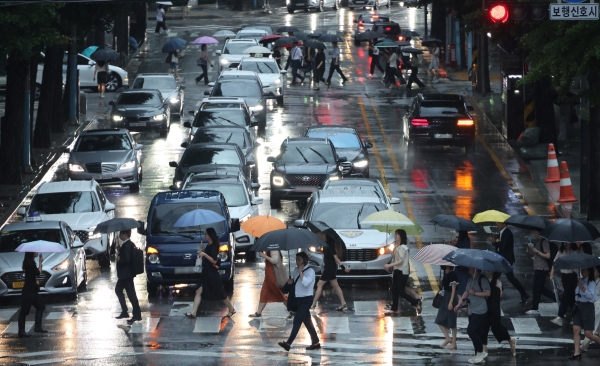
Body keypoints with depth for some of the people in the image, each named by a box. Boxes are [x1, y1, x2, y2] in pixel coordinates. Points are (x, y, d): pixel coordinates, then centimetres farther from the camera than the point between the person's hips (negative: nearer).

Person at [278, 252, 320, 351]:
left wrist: (301, 272, -24)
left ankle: (288, 343, -22)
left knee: (297, 320, -15)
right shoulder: (296, 270, 11)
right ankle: (315, 342, 20)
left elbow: (305, 282, -29)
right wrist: (291, 282, 2)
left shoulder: (310, 271, -12)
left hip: (306, 299, -8)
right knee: (307, 322, 12)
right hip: (299, 299, 8)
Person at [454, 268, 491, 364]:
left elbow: (488, 293, -20)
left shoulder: (482, 279, -13)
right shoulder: (470, 279, 14)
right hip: (472, 311, 9)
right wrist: (459, 304, 15)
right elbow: (466, 292, 21)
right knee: (476, 333, 9)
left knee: (471, 330, -15)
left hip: (480, 312, -9)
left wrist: (474, 293, -17)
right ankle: (478, 356, 15)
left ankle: (480, 352, -5)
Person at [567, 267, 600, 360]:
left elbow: (591, 296, -23)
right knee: (576, 330, -3)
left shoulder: (591, 283, -11)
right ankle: (577, 353, -2)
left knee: (588, 333, -3)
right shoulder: (579, 280, 9)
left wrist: (582, 287, -28)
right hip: (578, 306, 6)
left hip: (587, 307, -6)